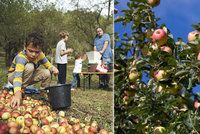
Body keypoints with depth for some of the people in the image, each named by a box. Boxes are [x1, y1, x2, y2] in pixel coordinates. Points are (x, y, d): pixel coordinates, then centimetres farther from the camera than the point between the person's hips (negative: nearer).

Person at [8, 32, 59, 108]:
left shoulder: (40, 54, -17)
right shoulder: (21, 57, -37)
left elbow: (48, 64, -5)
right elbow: (18, 75, -49)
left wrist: (53, 69, -31)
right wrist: (18, 93, -65)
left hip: (27, 77, 6)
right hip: (13, 76, -6)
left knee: (47, 73, -17)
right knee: (29, 67, -34)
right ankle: (21, 90, -19)